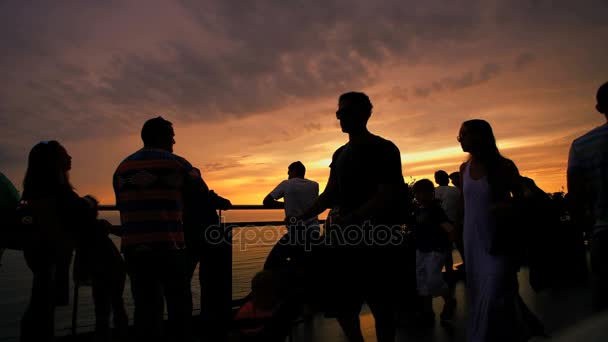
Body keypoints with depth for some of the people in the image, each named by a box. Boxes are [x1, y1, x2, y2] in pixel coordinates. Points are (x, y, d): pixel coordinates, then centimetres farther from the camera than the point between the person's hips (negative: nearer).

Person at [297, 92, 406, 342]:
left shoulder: (383, 149, -8)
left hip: (376, 241, -7)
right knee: (340, 305, 14)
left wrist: (349, 220, -27)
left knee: (381, 307, 5)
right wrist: (302, 218, 8)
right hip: (344, 239, 7)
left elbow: (387, 197, -18)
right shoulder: (340, 154, 14)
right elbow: (330, 195, 18)